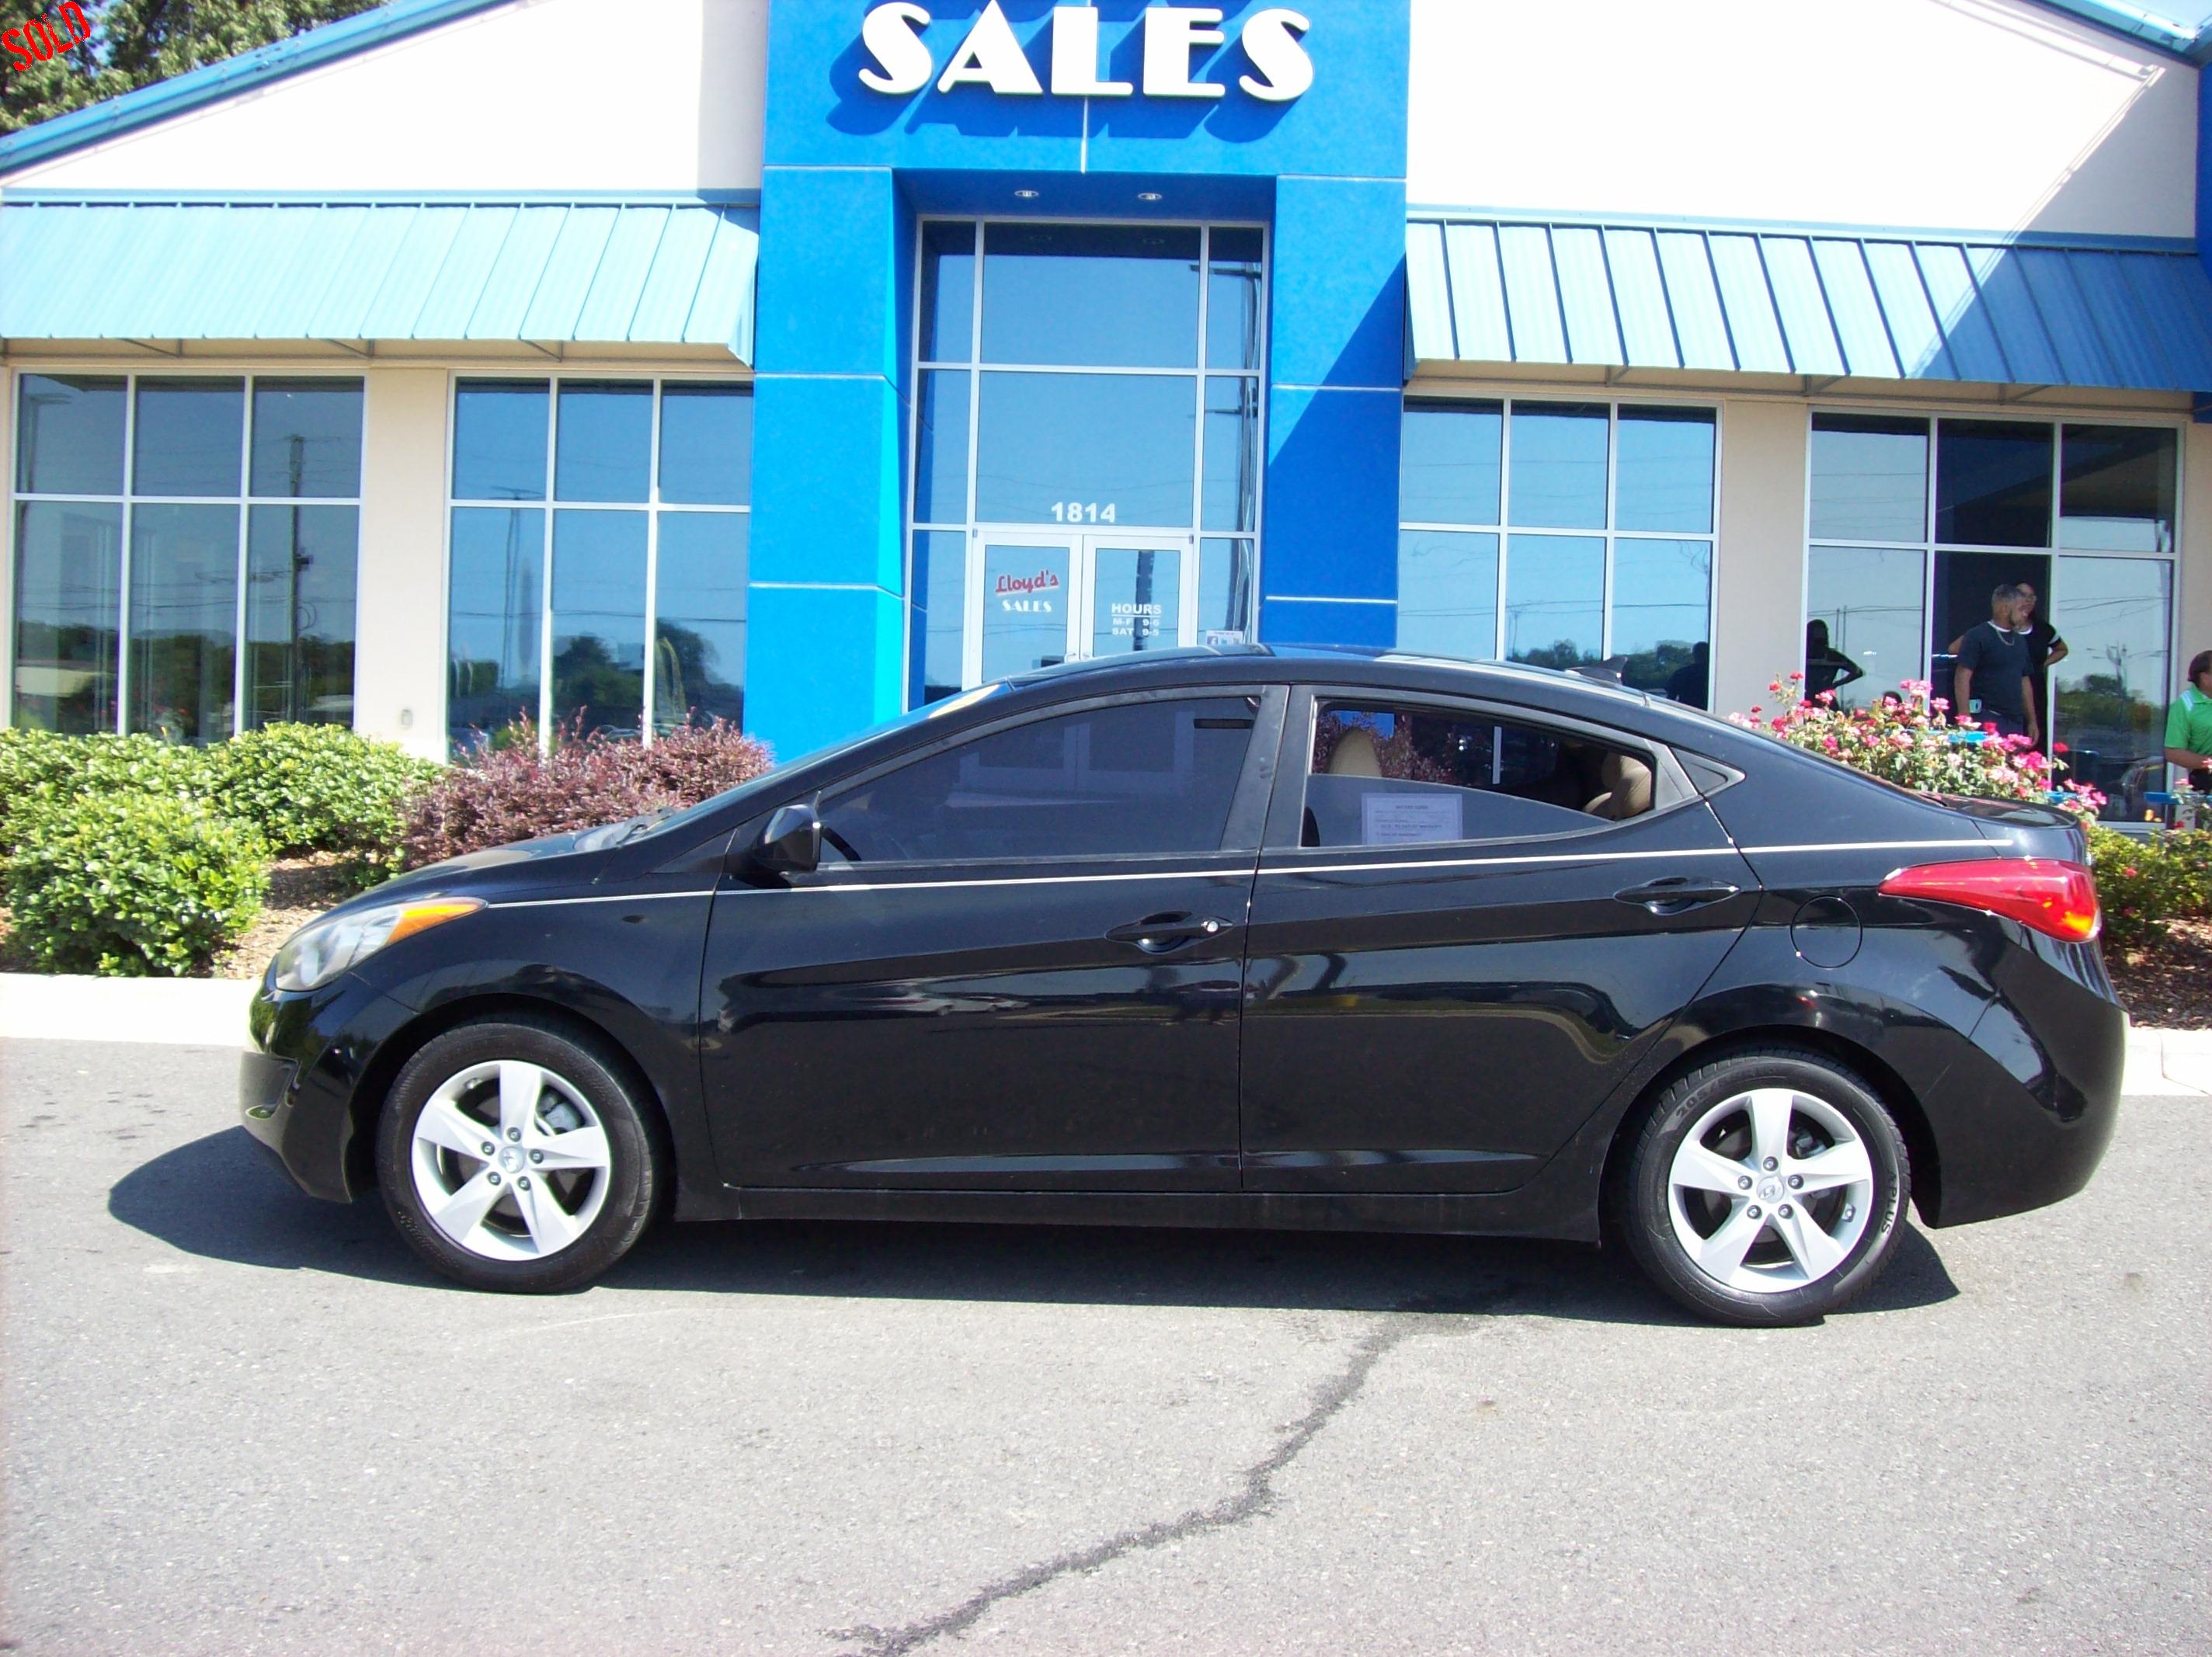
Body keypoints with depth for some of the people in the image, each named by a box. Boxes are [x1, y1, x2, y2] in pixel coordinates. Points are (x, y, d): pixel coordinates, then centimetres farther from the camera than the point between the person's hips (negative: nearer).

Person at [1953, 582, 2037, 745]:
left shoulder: (2020, 641, 19)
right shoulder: (1977, 636, -4)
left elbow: (2024, 682, 23)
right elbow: (1962, 677, -11)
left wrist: (2032, 720, 19)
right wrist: (1965, 717, -19)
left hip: (2015, 721, 7)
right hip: (1986, 718, -7)